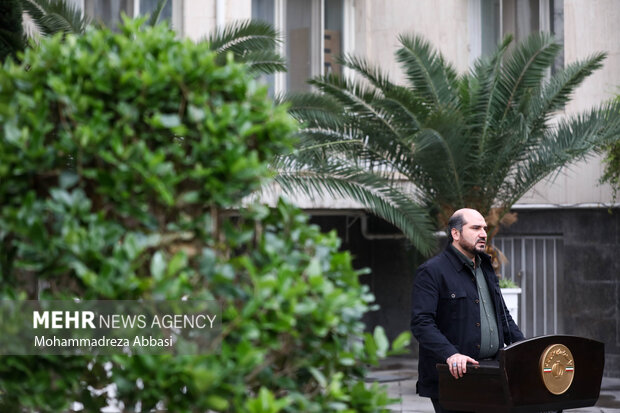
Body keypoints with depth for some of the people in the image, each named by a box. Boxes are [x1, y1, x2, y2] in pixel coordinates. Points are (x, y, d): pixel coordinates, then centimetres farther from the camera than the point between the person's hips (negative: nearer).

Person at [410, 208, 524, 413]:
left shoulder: (485, 269, 20)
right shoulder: (432, 271, -7)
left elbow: (503, 315, 26)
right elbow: (421, 323, -16)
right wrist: (450, 354, -30)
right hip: (452, 375, -7)